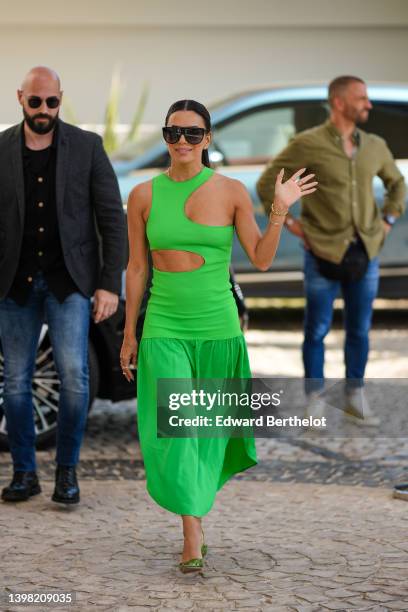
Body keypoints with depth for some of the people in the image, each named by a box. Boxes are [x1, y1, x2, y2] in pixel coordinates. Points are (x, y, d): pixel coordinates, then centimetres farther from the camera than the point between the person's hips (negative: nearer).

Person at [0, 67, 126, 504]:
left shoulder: (87, 147, -3)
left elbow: (113, 218, -2)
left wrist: (110, 285, -8)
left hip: (67, 281, -2)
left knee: (73, 374, -13)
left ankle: (67, 470, 3)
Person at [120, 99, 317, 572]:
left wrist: (279, 212, -12)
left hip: (218, 327, 1)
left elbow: (261, 259, 2)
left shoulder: (231, 192, -1)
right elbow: (136, 267, 7)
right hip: (164, 329, 0)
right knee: (173, 427, -12)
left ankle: (197, 495, 34)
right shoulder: (144, 195, 1)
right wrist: (129, 334, 9)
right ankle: (193, 535, -8)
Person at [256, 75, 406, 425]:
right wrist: (288, 223, -5)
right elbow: (267, 183, -2)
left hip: (366, 253, 4)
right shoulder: (308, 144, -9)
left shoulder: (375, 146, 5)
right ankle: (314, 400, 16)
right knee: (317, 330, 4)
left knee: (359, 331, 10)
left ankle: (355, 399, 21)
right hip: (324, 253, -4)